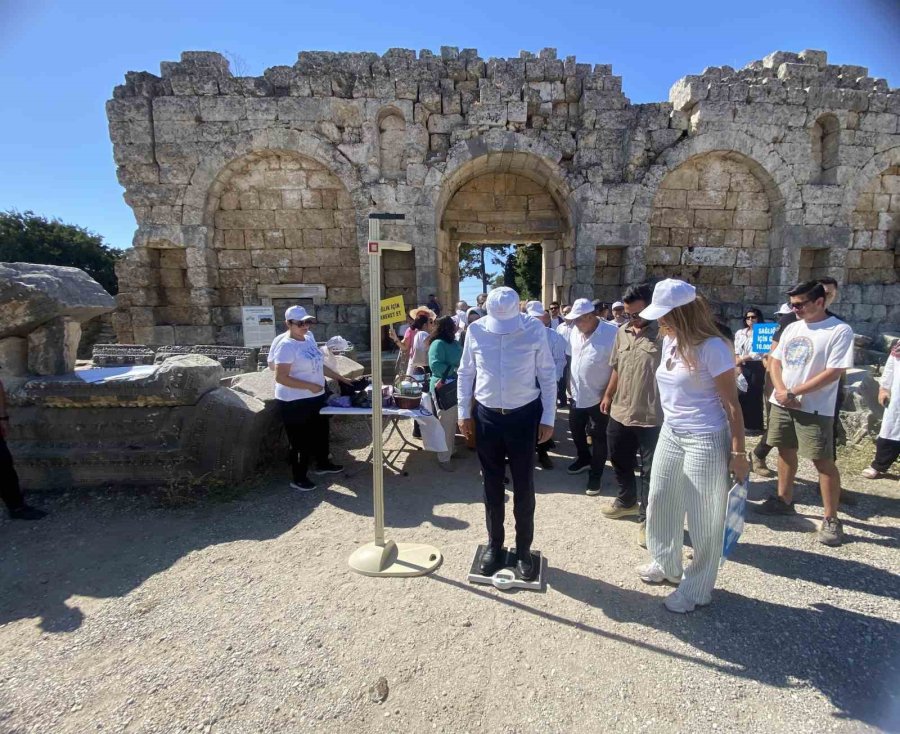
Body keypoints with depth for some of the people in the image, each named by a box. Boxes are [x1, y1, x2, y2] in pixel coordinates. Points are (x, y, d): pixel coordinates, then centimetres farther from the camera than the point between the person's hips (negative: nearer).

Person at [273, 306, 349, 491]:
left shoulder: (309, 338, 6)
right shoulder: (286, 346, -20)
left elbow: (319, 365, 16)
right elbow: (281, 378, -24)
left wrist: (340, 378, 14)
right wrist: (310, 385, -25)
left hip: (315, 397, 9)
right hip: (295, 402, -9)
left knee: (320, 431, 23)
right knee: (300, 440, 3)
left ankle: (322, 464, 44)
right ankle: (298, 479, 20)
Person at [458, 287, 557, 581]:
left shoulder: (534, 330, -10)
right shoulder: (475, 331, -6)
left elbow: (548, 376, -3)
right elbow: (465, 373, 4)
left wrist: (548, 418, -4)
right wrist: (464, 413, 4)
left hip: (524, 416, -1)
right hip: (486, 416, 2)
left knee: (524, 486, 9)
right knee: (492, 486, 14)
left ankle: (523, 549, 28)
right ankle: (494, 545, 33)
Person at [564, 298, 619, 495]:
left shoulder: (612, 332, -20)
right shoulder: (575, 331, 1)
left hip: (599, 396, -6)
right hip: (577, 394, 6)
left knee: (598, 438, 7)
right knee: (576, 429, 20)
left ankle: (595, 475, 23)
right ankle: (584, 459, 45)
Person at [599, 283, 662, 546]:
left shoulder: (663, 335, -14)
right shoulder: (622, 333, 7)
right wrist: (608, 395, 21)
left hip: (651, 416, -7)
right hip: (620, 412, 7)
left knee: (650, 471, 7)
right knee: (620, 462, 22)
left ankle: (646, 519, 22)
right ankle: (627, 500, 45)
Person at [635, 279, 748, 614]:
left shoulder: (712, 347, -17)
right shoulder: (669, 342, 4)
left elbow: (731, 404, -14)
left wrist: (738, 452, -13)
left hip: (705, 441, -8)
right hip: (670, 436, 8)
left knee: (703, 519, 8)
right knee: (660, 503, 19)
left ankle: (696, 589, 26)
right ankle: (666, 565, 41)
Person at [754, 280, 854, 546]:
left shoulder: (840, 331, -11)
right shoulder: (791, 328, 9)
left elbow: (833, 372, -17)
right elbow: (775, 360, 10)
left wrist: (793, 393, -16)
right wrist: (780, 390, -8)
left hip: (814, 409, -6)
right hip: (781, 403, 7)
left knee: (823, 461, -1)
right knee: (786, 452, 16)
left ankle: (831, 520, 9)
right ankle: (784, 500, 31)